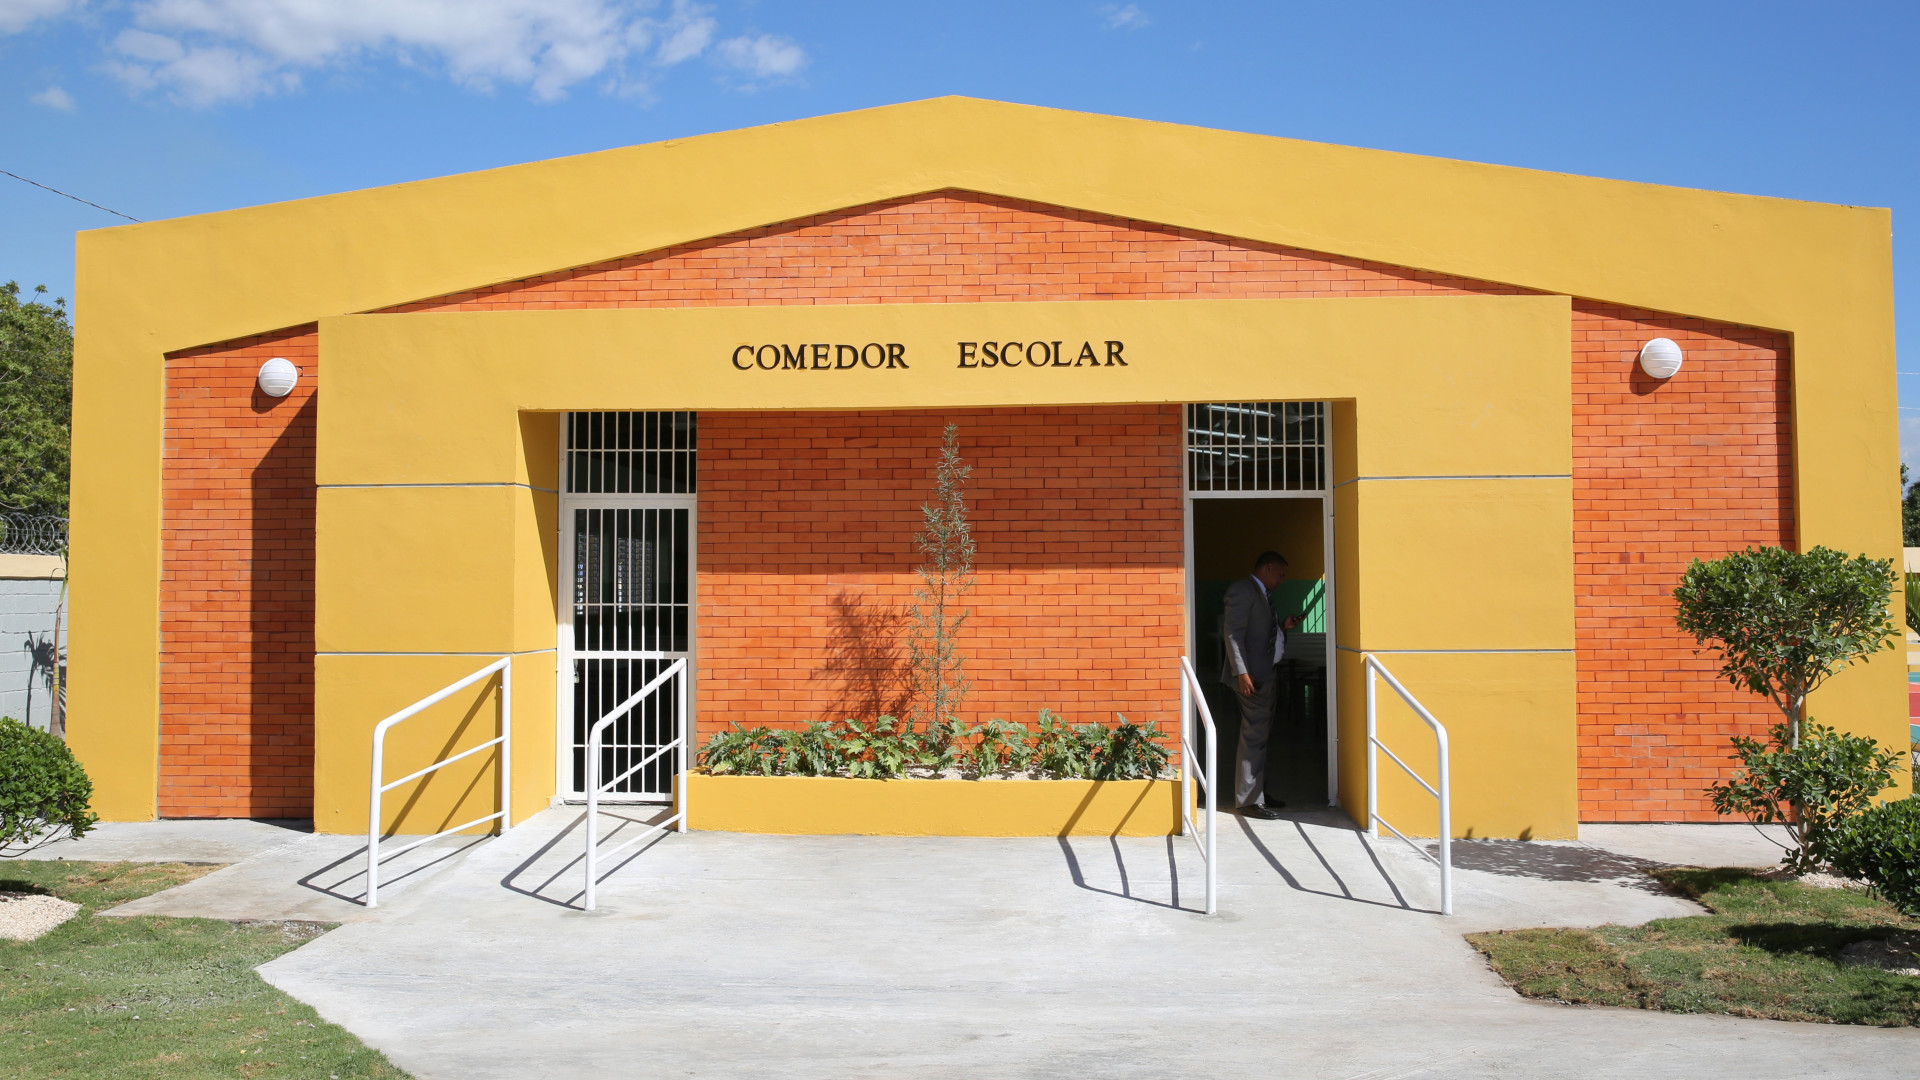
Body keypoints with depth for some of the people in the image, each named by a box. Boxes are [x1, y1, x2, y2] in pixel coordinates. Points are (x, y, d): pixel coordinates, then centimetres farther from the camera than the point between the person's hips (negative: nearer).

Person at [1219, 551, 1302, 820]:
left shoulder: (1262, 594, 21)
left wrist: (1283, 627, 10)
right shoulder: (1242, 590, -10)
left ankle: (1259, 793, 23)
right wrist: (1242, 673, -23)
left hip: (1264, 674, 10)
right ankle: (1249, 800, -5)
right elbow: (1233, 633, -18)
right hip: (1250, 675, -10)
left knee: (1260, 735, 14)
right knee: (1254, 736, -9)